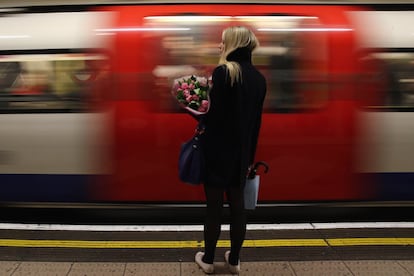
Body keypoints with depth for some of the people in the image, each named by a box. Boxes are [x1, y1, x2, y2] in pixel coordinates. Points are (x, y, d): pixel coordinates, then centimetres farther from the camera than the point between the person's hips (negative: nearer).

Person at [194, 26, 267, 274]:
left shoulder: (222, 72, -14)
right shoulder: (259, 78, 6)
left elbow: (214, 114, -18)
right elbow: (256, 121, 10)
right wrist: (250, 155, 15)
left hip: (219, 149, -5)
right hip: (242, 151, 6)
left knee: (214, 205, 6)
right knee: (237, 204, 13)